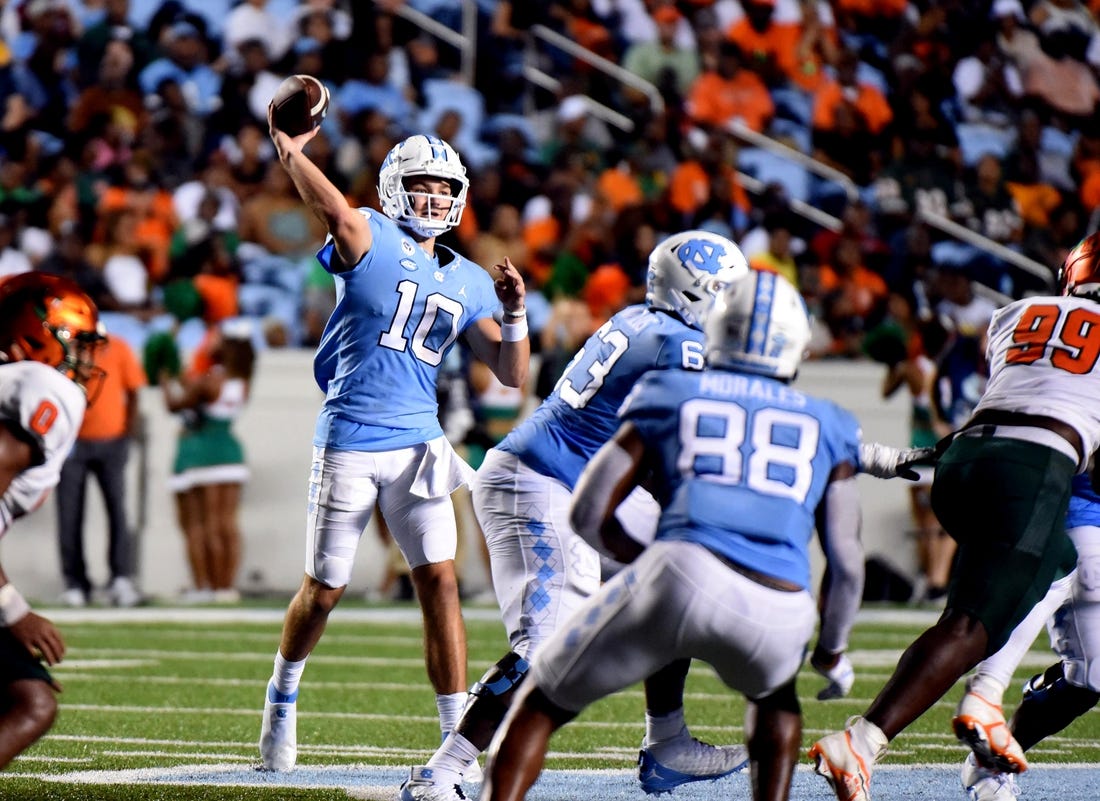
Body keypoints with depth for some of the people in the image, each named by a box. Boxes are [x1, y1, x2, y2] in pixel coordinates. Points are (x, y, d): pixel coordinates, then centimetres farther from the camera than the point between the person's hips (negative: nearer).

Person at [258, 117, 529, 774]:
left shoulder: (468, 282, 12)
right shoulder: (373, 241, -4)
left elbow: (512, 374, 11)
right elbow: (335, 212, -28)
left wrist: (515, 313, -5)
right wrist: (287, 149, -37)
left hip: (417, 444, 3)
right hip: (349, 442, -3)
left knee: (441, 582, -7)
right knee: (324, 589, 7)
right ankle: (283, 696, 34)